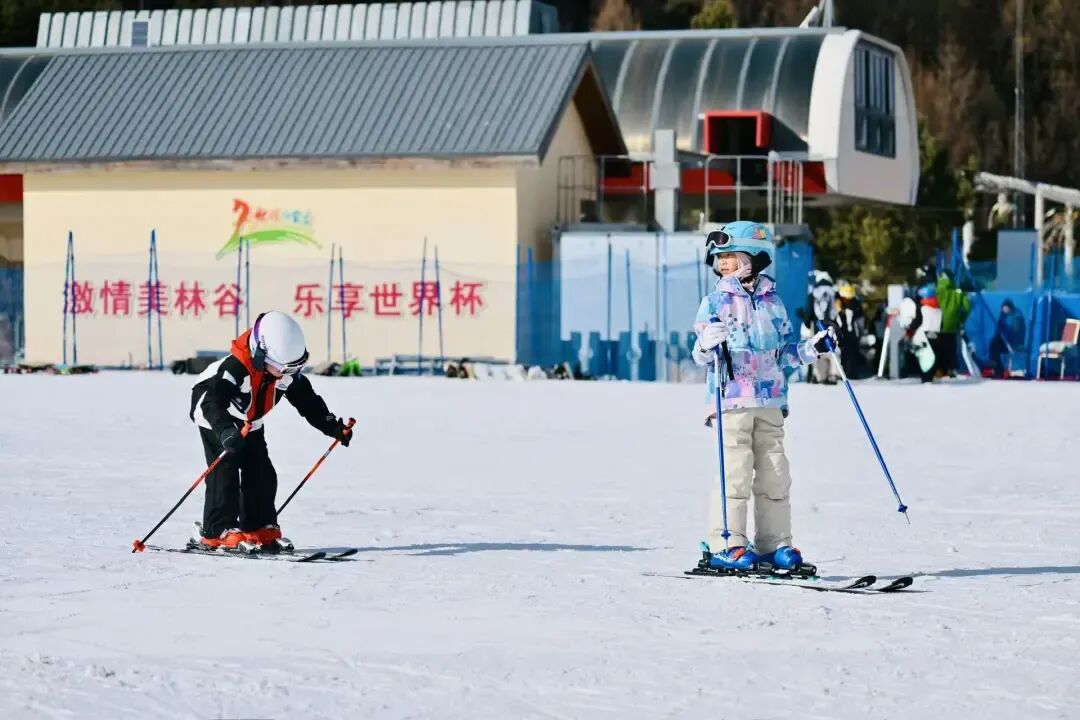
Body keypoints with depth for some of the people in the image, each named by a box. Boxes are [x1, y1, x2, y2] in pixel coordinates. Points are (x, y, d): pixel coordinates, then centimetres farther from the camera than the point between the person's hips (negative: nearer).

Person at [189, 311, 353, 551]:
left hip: (250, 423, 7)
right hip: (214, 417, -7)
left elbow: (307, 401, -5)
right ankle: (218, 531, -15)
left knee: (261, 473, 2)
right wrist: (226, 431, -69)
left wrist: (333, 427, -13)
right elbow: (213, 401, -52)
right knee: (225, 470, -17)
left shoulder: (288, 372, -18)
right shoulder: (234, 368, -41)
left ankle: (260, 528, 11)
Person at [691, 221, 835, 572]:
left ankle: (775, 543, 11)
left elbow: (786, 352, 19)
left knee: (775, 474, 4)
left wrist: (813, 348, 4)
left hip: (770, 401, 4)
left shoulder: (773, 302, 11)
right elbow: (701, 354, -3)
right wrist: (708, 345, -25)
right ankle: (726, 545, -5)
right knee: (734, 474, -9)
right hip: (731, 400, -4)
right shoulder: (716, 301, 1)